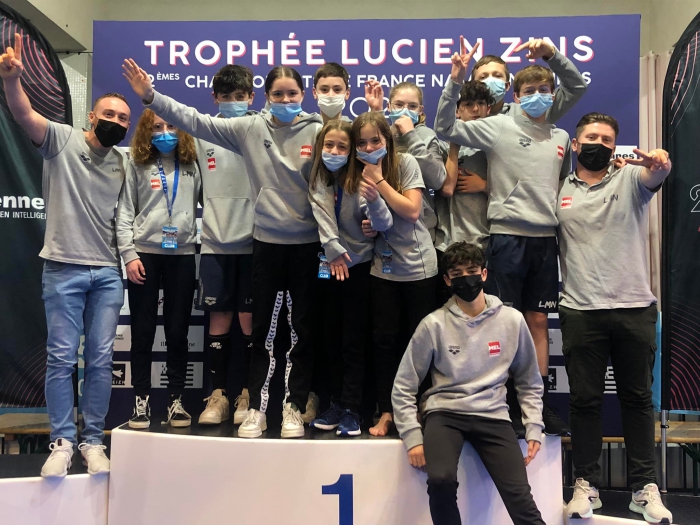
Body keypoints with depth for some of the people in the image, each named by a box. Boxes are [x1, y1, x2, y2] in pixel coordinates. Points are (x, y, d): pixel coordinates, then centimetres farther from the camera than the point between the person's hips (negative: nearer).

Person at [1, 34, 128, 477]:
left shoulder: (123, 163, 12)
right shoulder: (62, 140, 2)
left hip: (108, 273, 3)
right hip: (64, 269, -3)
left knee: (100, 358, 4)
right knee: (62, 357, -1)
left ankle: (93, 441, 14)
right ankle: (62, 442, 10)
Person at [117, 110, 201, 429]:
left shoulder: (192, 167, 9)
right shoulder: (137, 166, 4)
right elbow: (124, 213, 0)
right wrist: (128, 254, -8)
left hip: (183, 255, 1)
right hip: (145, 254, -1)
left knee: (177, 332, 5)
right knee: (143, 332, 4)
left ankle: (176, 401, 14)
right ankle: (141, 401, 14)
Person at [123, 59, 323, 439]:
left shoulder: (318, 131, -2)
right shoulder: (250, 129, 0)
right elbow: (195, 121, -2)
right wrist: (150, 96, -8)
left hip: (306, 243, -1)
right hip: (266, 241, 1)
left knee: (302, 328, 7)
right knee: (262, 327, 9)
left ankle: (294, 407, 20)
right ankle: (257, 408, 20)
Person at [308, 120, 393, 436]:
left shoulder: (360, 182, -14)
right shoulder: (317, 181, 0)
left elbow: (384, 226, -20)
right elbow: (322, 220, -7)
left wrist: (374, 201, -38)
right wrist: (334, 250, -21)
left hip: (359, 267, -5)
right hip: (330, 266, 5)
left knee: (353, 342, -1)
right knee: (331, 339, 9)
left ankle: (351, 410, 6)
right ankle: (336, 404, 20)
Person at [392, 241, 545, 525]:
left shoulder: (512, 320, 3)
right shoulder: (434, 324, -2)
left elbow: (530, 382, 15)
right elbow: (403, 387, 2)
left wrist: (534, 428, 5)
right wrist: (413, 437, -6)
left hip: (492, 416, 1)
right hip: (445, 413, -1)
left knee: (519, 494, -19)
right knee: (441, 479, -28)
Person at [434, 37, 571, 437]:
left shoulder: (561, 138, 13)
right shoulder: (499, 127, -3)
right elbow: (446, 128, -10)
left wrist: (561, 224, 16)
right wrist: (456, 82, -20)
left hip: (546, 238, 5)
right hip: (507, 235, -5)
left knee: (538, 320, 10)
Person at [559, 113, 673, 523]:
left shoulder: (630, 179, 5)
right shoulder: (558, 190, 8)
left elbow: (656, 175, -15)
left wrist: (660, 163, -40)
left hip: (634, 308, 0)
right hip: (581, 311, 0)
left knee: (638, 398, 9)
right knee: (585, 400, 6)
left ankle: (645, 487, 20)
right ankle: (587, 484, 17)